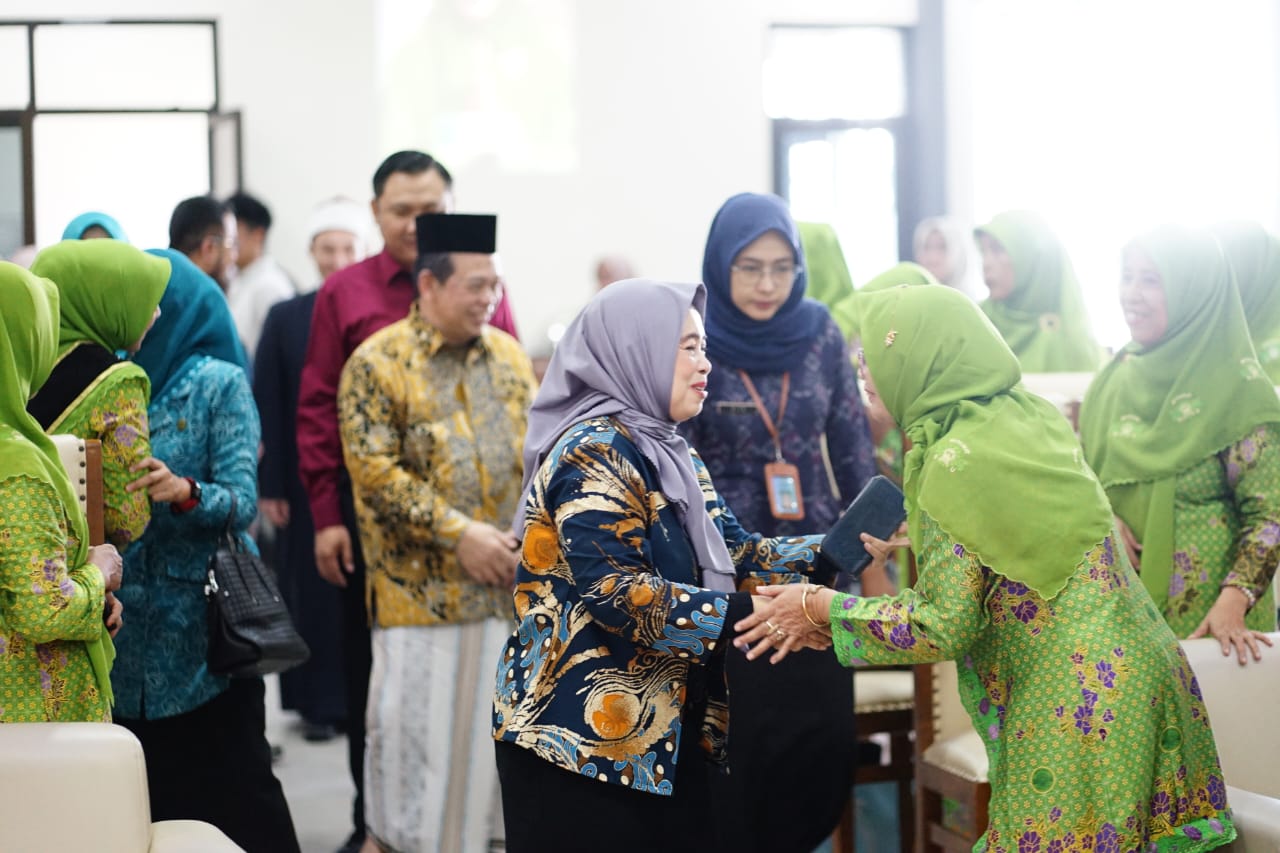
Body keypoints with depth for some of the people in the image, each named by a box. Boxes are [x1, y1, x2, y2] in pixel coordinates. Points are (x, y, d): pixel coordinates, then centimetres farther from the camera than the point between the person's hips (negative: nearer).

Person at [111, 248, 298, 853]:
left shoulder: (219, 383, -6)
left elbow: (241, 501, -15)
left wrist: (183, 492, -33)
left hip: (202, 625, -5)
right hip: (129, 625, 6)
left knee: (229, 791, 0)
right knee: (146, 795, 10)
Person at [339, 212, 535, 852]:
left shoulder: (509, 356, 10)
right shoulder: (377, 362, -6)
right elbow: (374, 470, -13)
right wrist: (459, 534, -17)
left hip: (509, 583, 5)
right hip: (421, 585, -4)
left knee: (496, 718, 7)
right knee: (417, 721, 0)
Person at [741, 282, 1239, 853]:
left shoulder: (953, 462, -16)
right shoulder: (1033, 416, 7)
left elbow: (946, 626, -15)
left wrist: (820, 607, -7)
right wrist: (908, 543, 24)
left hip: (1069, 702, -8)